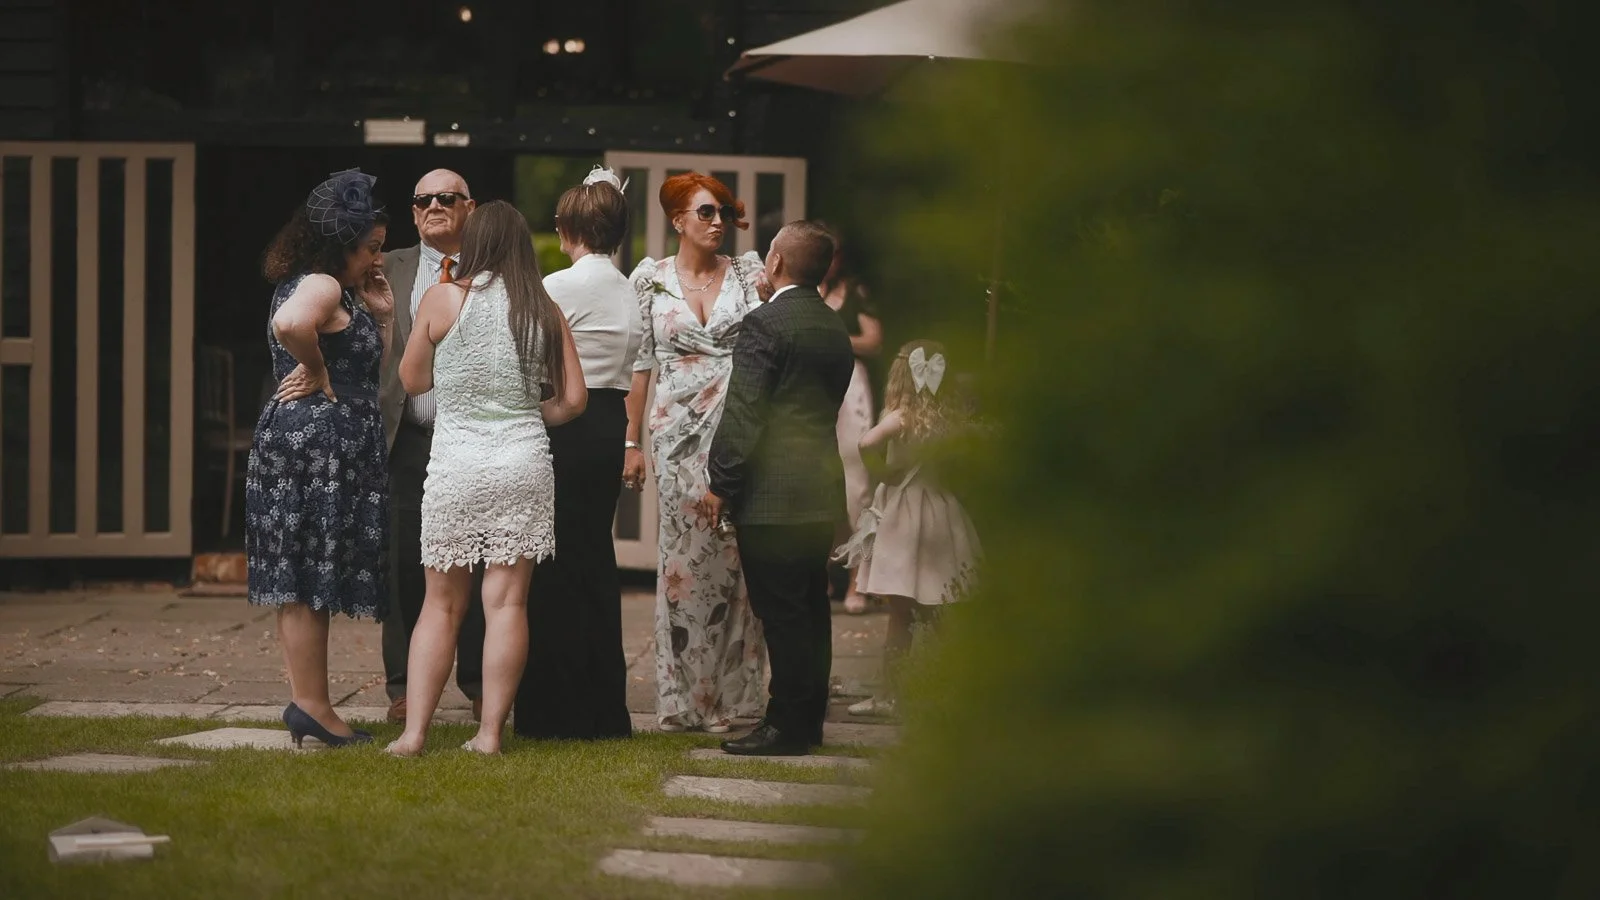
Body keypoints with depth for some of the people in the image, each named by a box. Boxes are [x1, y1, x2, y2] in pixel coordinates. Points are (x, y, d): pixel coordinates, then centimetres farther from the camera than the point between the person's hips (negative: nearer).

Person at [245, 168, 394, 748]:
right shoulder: (322, 285, -11)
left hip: (324, 449, 10)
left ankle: (308, 702, 11)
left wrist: (380, 318, 13)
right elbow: (289, 325, -35)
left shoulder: (341, 292, 20)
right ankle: (310, 705, -7)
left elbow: (370, 374, 25)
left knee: (304, 580, 9)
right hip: (316, 441, -10)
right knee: (310, 576, -8)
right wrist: (318, 375, -20)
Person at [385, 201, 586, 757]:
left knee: (441, 604, 7)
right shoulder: (545, 311, 4)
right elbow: (573, 399, 4)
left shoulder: (443, 299, -2)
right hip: (525, 465, 1)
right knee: (506, 602, 2)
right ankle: (490, 731, 0)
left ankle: (414, 731, 2)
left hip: (455, 465, -1)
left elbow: (412, 380, 8)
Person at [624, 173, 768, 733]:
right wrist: (631, 440, 4)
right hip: (680, 432, 0)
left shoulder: (746, 273, 8)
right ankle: (680, 698, 4)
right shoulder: (651, 279, 7)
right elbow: (640, 362, 8)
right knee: (683, 558, -2)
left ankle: (726, 694, 5)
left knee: (731, 558, -2)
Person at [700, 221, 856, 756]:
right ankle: (809, 722, 17)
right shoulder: (836, 330, 14)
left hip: (773, 494, -8)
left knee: (781, 613, -6)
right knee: (810, 608, 12)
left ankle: (786, 726, -4)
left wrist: (721, 485, -9)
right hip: (823, 492, 8)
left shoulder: (765, 324, -12)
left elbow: (744, 413, -15)